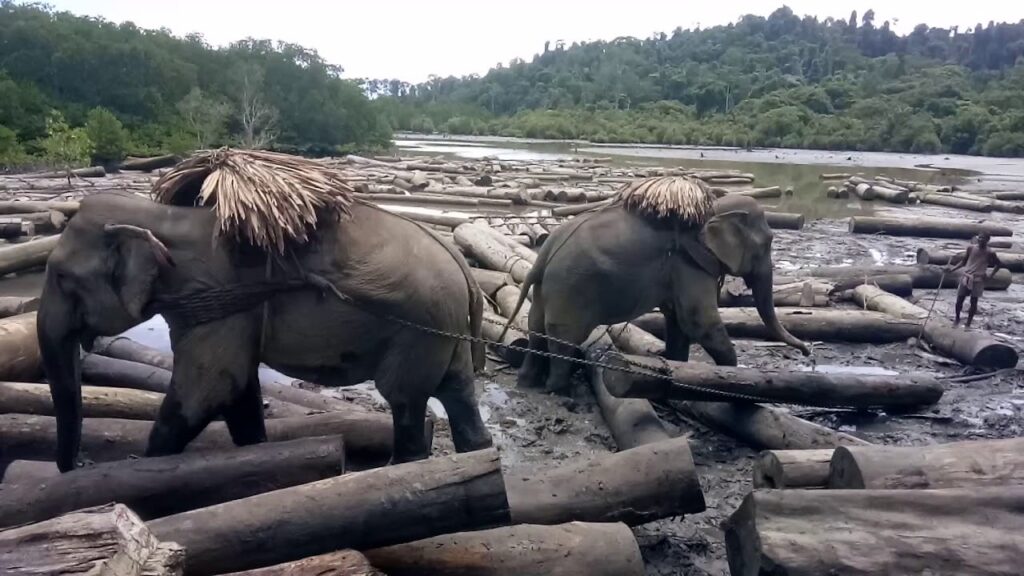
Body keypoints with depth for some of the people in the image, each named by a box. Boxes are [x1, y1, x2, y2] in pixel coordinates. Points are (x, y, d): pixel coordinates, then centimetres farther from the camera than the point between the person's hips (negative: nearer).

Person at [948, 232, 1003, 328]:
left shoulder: (990, 253, -6)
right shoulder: (971, 248, 0)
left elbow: (999, 264, 8)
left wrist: (990, 275, 0)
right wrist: (953, 268, 0)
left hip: (978, 280, -2)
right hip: (966, 277, 2)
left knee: (973, 302, 4)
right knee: (959, 300, 3)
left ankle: (968, 324, 15)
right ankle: (957, 319, 25)